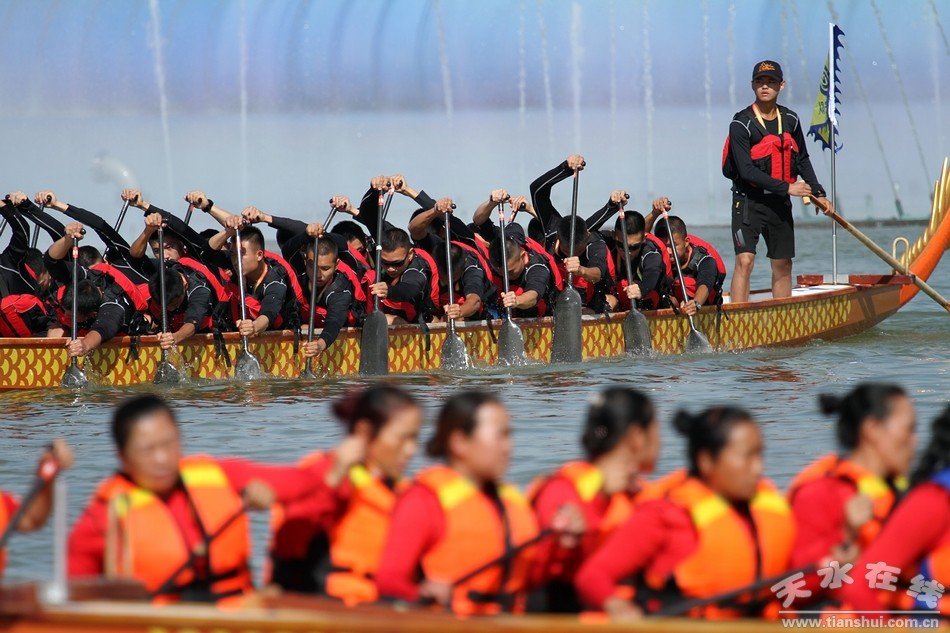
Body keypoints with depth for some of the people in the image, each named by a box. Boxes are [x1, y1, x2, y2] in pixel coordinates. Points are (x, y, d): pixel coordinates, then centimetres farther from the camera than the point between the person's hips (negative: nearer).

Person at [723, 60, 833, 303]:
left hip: (779, 203, 6)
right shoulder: (741, 124, -12)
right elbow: (746, 171, -19)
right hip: (749, 201, -6)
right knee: (745, 260, -17)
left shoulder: (790, 120, 7)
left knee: (783, 265, 9)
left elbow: (802, 160, 20)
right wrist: (786, 188, -20)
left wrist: (818, 194, 13)